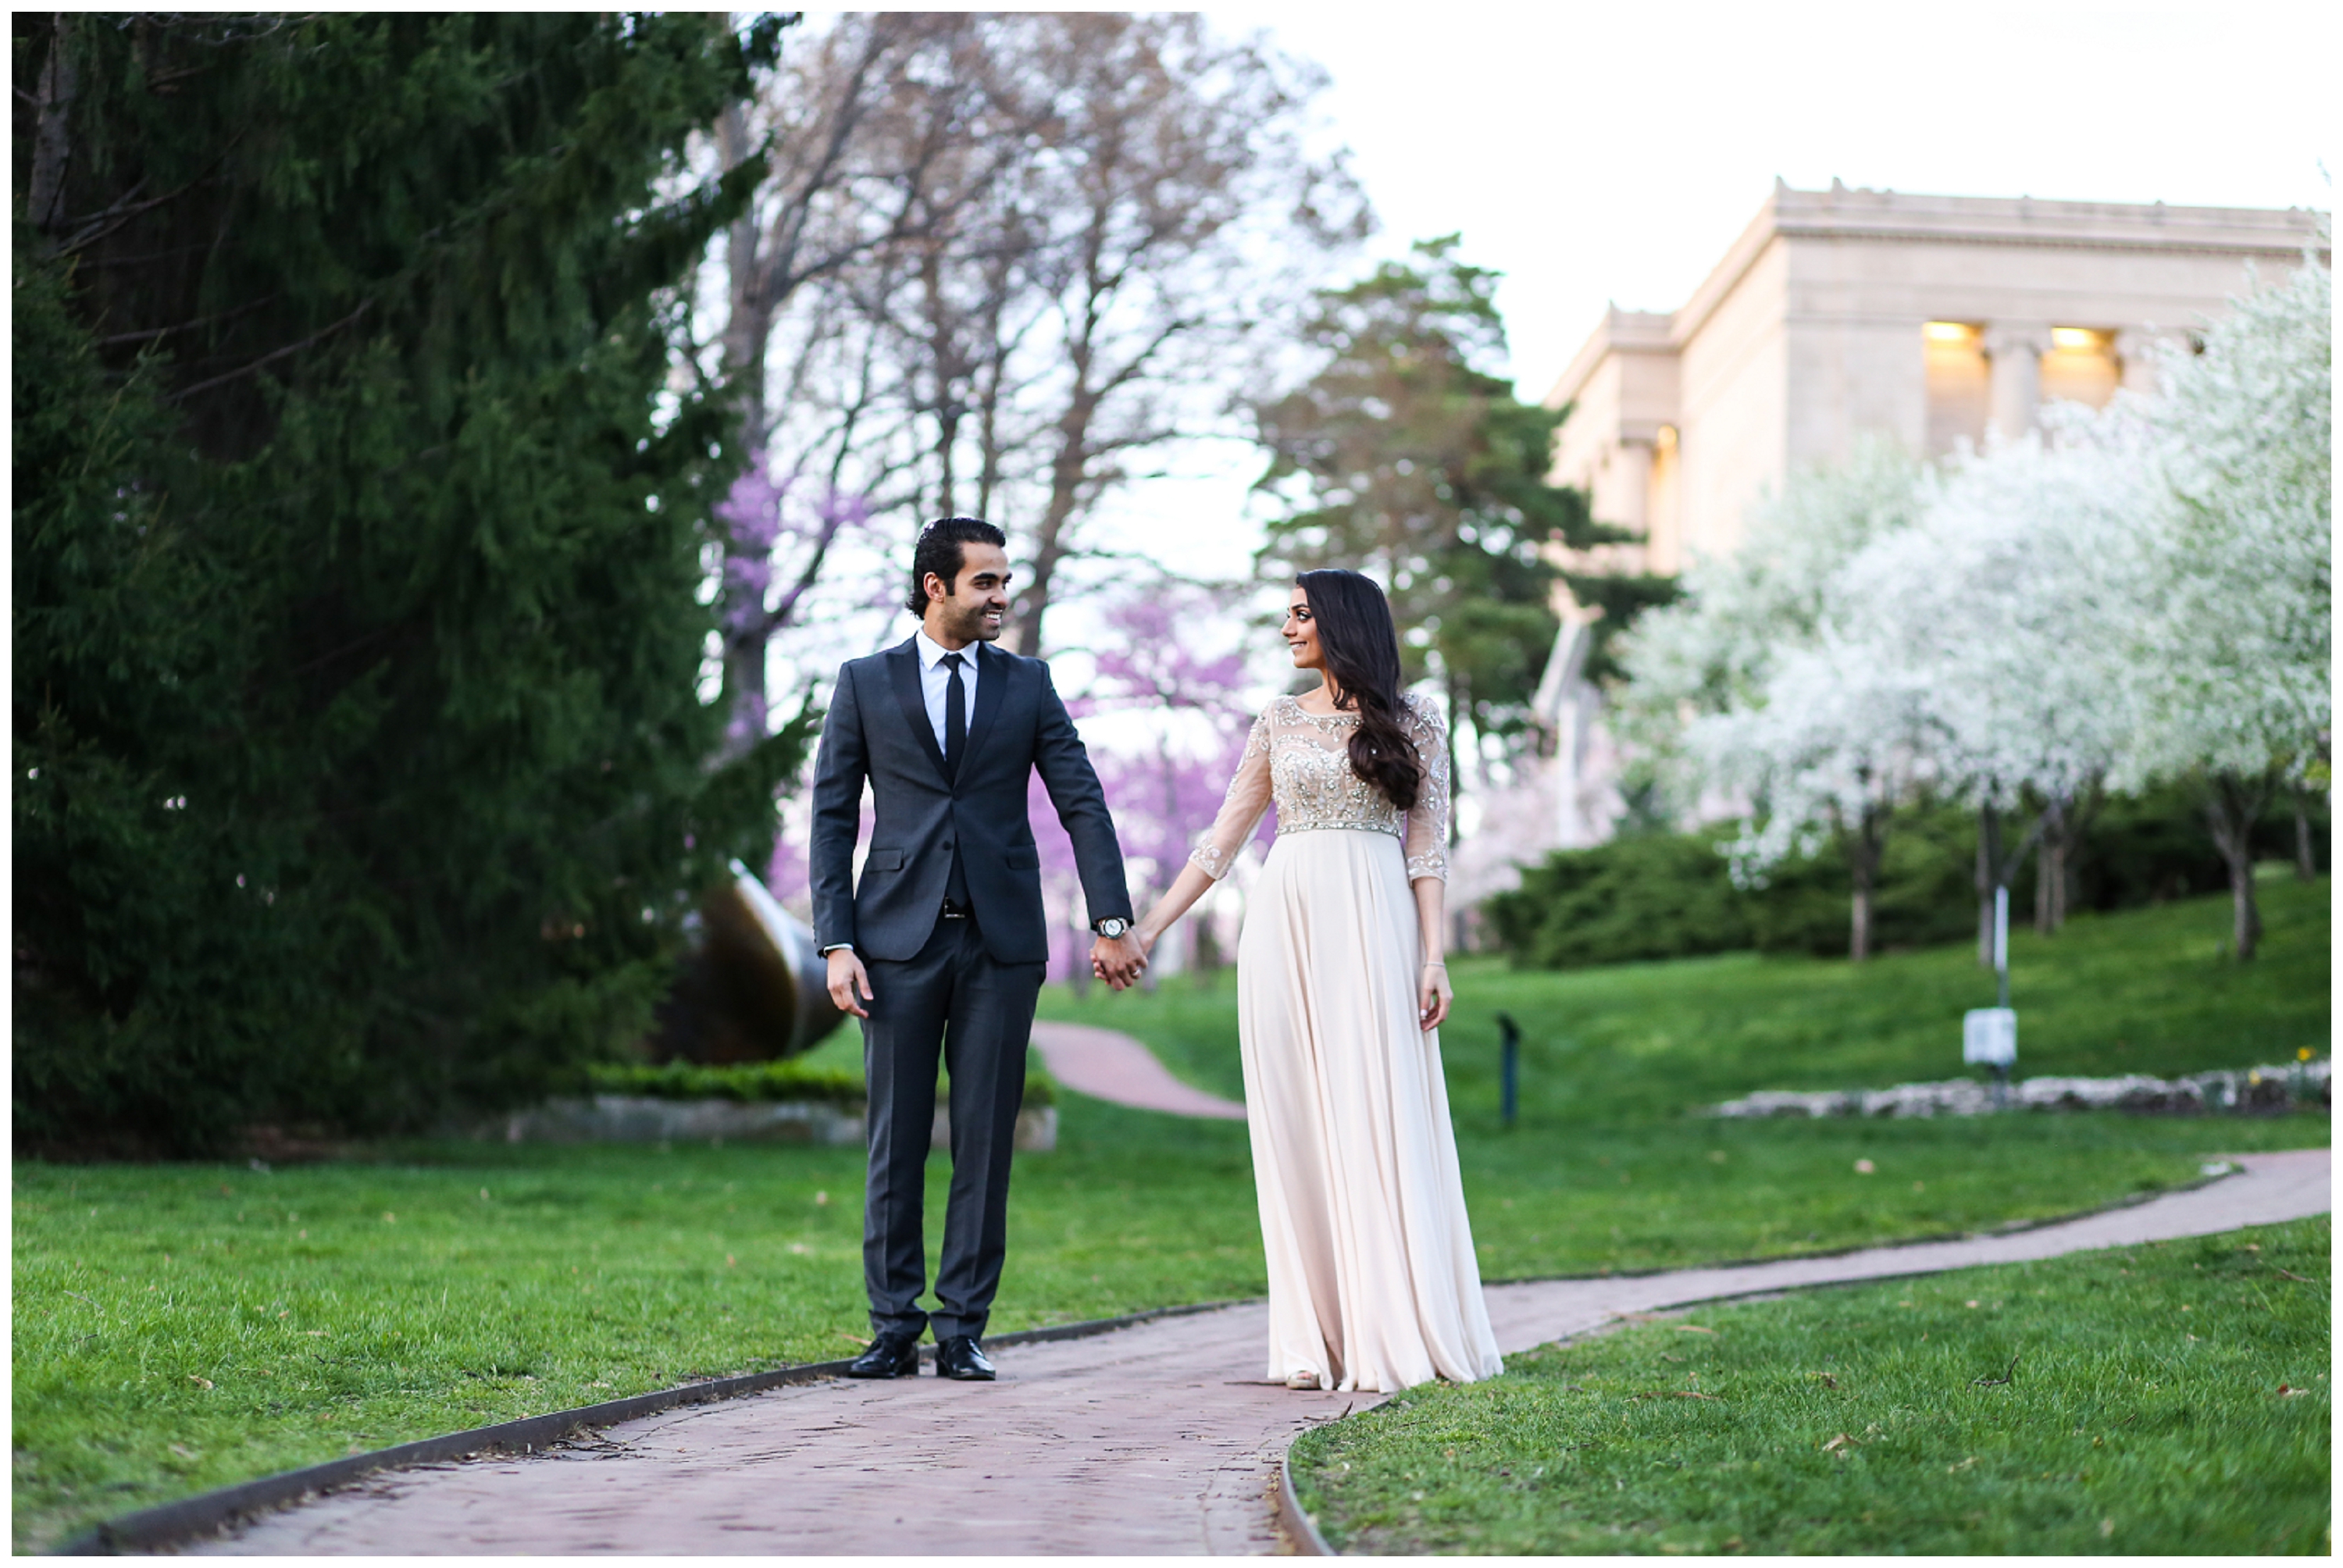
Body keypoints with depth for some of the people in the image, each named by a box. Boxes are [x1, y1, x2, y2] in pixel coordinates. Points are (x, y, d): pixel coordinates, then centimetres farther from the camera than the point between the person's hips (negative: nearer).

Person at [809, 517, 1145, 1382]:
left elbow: (1082, 802, 4)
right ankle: (895, 1327, 9)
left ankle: (962, 1329, 8)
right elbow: (833, 818, 4)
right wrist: (836, 944, -5)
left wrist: (1112, 922, -6)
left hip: (1003, 940, 1)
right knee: (896, 1139, 1)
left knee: (985, 1139, 2)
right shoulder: (865, 683, 5)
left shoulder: (1028, 684, 9)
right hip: (900, 937, -1)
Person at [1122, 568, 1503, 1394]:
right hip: (1284, 920, 3)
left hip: (1373, 922, -3)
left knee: (1378, 1117, -7)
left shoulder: (1412, 722, 6)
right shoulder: (1280, 721, 15)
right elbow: (1223, 838, 16)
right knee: (1296, 1124, 0)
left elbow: (1428, 845, 1)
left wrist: (1433, 955, -9)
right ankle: (1319, 1336, 3)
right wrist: (1148, 928, 11)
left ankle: (1394, 1333, -3)